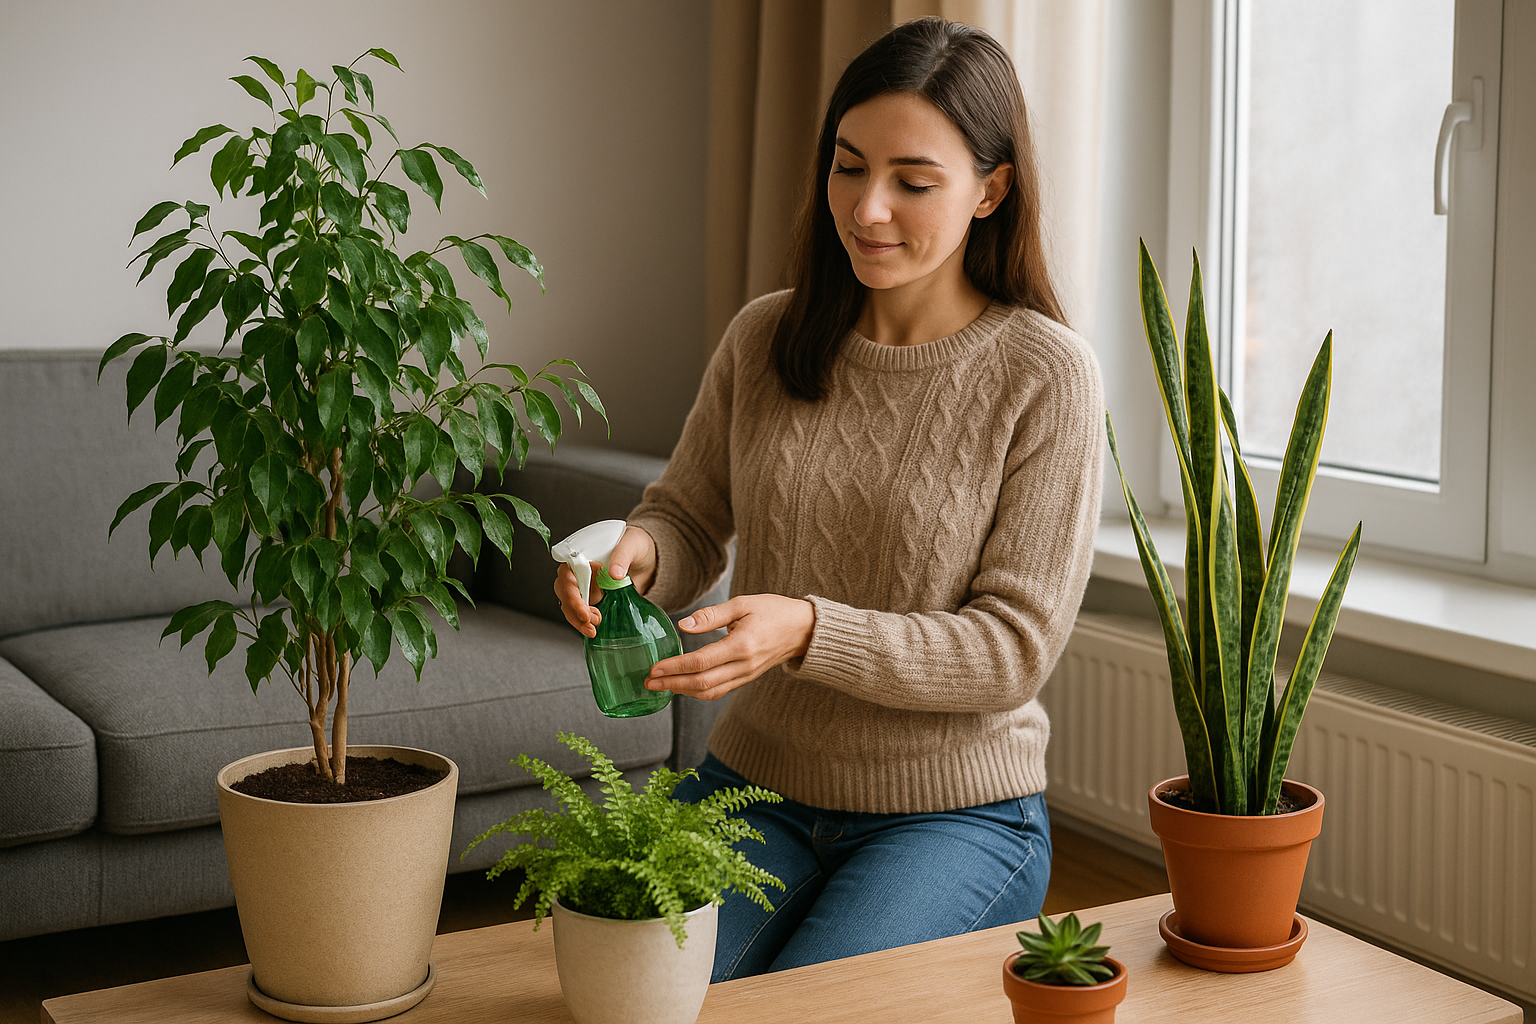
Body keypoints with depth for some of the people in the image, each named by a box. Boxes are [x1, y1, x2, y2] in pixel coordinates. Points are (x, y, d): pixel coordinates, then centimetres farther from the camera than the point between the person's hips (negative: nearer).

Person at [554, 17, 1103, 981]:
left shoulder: (1046, 375, -12)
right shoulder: (765, 338, 1)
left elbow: (1015, 647, -13)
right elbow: (690, 520, 10)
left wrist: (808, 631, -27)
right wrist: (638, 550, -16)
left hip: (954, 814, -3)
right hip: (755, 783, 3)